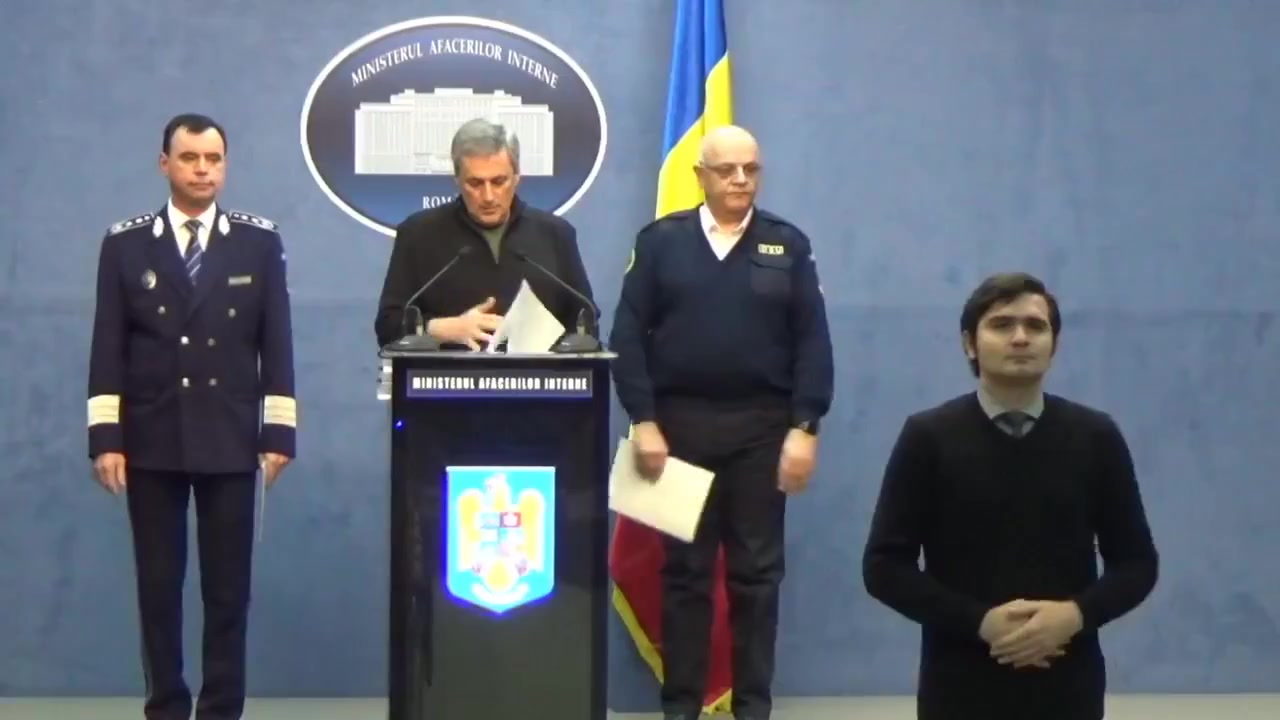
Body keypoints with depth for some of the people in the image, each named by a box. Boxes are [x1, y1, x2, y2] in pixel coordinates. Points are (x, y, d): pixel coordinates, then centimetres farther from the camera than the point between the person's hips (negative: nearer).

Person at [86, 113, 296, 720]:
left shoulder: (259, 241, 4)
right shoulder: (126, 243, 4)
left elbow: (276, 345, 2)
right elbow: (108, 348, 1)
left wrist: (278, 432, -3)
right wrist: (106, 436, -5)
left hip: (230, 440, 0)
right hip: (151, 441, 0)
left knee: (228, 585, 3)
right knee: (158, 584, 5)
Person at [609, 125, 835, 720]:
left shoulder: (788, 245, 5)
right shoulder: (660, 241, 2)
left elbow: (813, 342, 1)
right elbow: (628, 336, -2)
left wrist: (804, 427, -7)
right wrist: (643, 421, -10)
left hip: (763, 427, 1)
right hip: (680, 423, -1)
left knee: (757, 572, 6)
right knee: (684, 571, 6)